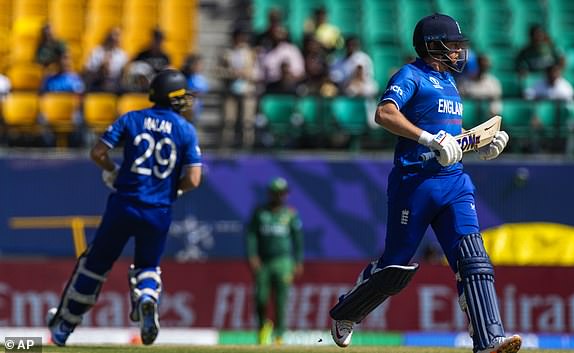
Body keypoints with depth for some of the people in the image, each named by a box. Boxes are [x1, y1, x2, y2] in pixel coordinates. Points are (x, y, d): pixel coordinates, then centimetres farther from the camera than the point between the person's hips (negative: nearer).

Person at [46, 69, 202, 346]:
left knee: (95, 262, 14)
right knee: (148, 266, 20)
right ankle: (148, 297, -16)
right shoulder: (186, 130, -2)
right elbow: (192, 180, -8)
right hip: (159, 212, 0)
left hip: (123, 205, 0)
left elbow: (97, 153, -5)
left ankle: (62, 326, 22)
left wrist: (113, 172, 14)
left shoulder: (131, 119, 1)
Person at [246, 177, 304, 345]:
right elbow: (251, 235, 6)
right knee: (260, 298, -3)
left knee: (281, 300, -8)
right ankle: (263, 327, 22)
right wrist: (252, 256, -8)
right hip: (262, 262, 1)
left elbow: (297, 238, 9)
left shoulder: (290, 214, 7)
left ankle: (279, 336, -3)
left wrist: (298, 262, 3)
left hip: (282, 261, -1)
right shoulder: (259, 212, 8)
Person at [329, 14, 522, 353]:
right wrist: (431, 139, -30)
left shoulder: (449, 81, 22)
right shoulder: (411, 76, -5)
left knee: (474, 260, -10)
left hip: (454, 182, 7)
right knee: (397, 265, 1)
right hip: (415, 181, -7)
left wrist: (483, 146, 13)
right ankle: (344, 315, 26)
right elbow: (384, 113, -23)